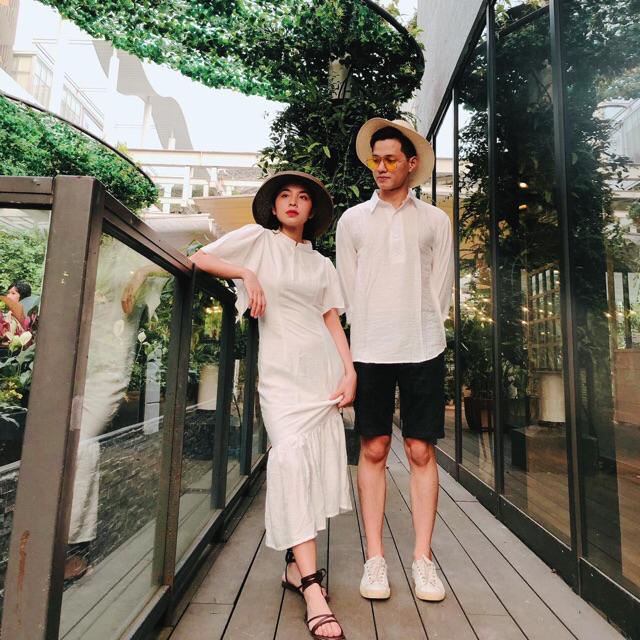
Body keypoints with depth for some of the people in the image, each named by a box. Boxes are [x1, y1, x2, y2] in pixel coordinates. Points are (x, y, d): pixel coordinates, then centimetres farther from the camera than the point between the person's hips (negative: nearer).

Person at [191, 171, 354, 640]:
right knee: (290, 456, -17)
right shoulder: (258, 238, 8)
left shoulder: (322, 263, 16)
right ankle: (314, 591, -12)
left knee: (319, 463, 3)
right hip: (280, 370, -3)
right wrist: (246, 273, -12)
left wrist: (350, 372, 0)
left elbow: (333, 320, 10)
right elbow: (200, 259, 3)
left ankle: (296, 565, 20)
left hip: (324, 368, 4)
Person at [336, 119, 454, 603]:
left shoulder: (435, 220, 11)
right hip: (371, 348, 0)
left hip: (424, 348, 1)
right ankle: (375, 558, 15)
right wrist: (367, 334, 3)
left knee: (422, 451, 4)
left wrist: (423, 328, 3)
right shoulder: (352, 220, 10)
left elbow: (440, 286, 8)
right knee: (374, 450, 4)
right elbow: (348, 289, 8)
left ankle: (423, 558, 17)